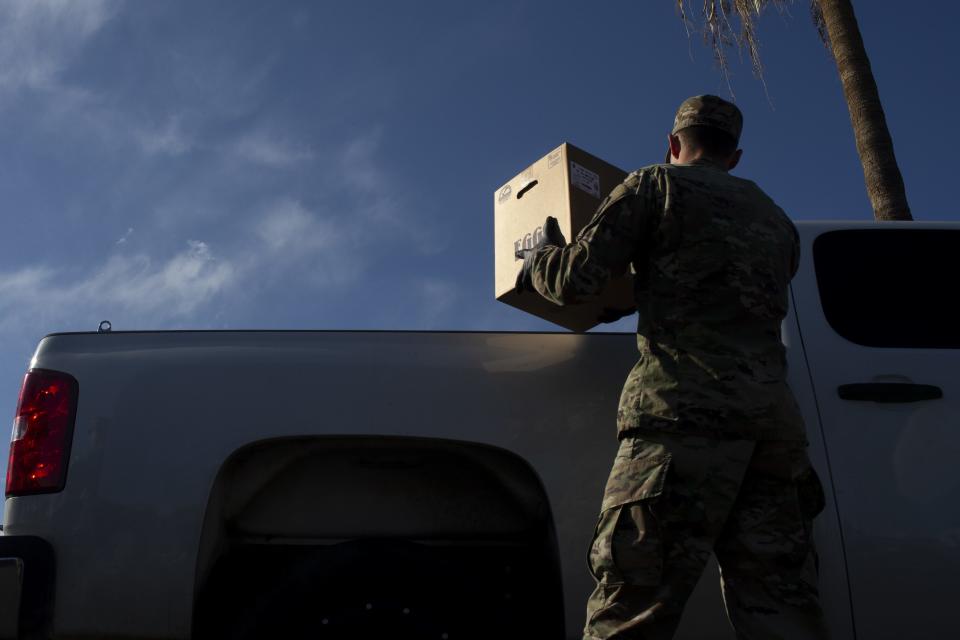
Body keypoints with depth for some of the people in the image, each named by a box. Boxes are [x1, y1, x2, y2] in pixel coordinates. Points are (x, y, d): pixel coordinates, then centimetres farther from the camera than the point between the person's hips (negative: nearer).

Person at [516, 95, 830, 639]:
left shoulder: (658, 184, 10)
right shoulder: (776, 218, 29)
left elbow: (576, 280, 2)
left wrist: (541, 258, 25)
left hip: (686, 412, -6)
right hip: (775, 419, 6)